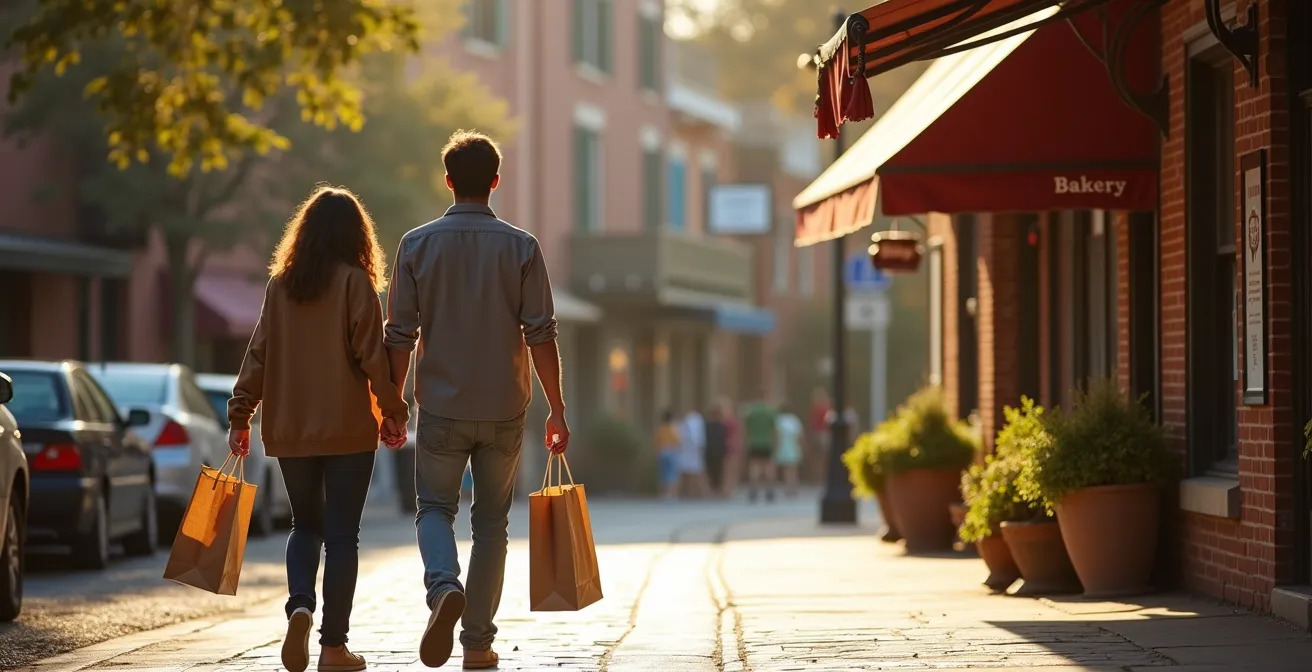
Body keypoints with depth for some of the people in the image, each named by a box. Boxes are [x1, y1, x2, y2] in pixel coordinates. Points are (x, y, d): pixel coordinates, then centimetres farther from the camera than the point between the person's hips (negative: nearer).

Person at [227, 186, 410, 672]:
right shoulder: (355, 282, -7)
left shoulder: (280, 285, 4)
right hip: (348, 429, -3)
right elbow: (371, 355, -9)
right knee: (342, 534, 3)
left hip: (290, 430, 4)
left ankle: (299, 606, -9)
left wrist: (240, 415, 10)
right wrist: (393, 412, 0)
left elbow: (258, 354, 5)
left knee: (306, 525, 17)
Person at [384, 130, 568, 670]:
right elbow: (541, 335, -6)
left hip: (441, 407, 0)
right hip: (504, 408, 0)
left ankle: (444, 586, -17)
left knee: (435, 507, 13)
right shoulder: (521, 248, -3)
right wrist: (557, 410, 0)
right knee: (490, 521, 12)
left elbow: (400, 335, -1)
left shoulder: (417, 245, -2)